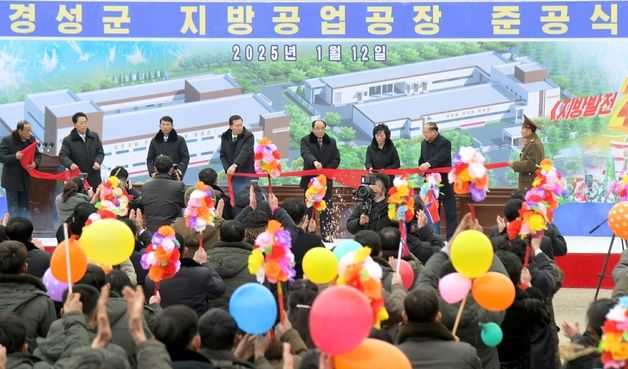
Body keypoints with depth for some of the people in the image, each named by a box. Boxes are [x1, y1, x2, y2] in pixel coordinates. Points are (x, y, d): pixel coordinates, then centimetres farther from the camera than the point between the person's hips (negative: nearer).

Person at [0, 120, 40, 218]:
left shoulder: (31, 140, 0)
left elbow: (38, 155, 6)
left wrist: (35, 163, -17)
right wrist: (15, 157, -33)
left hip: (25, 180, 5)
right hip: (11, 180, -5)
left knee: (24, 208, 12)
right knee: (13, 209, 0)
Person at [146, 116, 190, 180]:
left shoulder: (180, 140, 6)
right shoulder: (154, 141, 12)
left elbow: (185, 157, 1)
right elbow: (150, 159, 12)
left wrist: (180, 172, -13)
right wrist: (152, 172, -5)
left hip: (175, 176, -2)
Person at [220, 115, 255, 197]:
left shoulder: (248, 136, -8)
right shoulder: (225, 137, 8)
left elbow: (245, 152, -23)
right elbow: (223, 155, 9)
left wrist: (234, 165, -36)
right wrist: (228, 169, -8)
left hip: (246, 173, -4)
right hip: (233, 175, 4)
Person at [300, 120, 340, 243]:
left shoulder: (331, 142, 13)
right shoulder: (305, 140, 1)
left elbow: (336, 159, 6)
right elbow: (306, 153, -19)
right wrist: (315, 162, -40)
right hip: (310, 179, -2)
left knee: (326, 208, 0)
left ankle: (327, 234, 3)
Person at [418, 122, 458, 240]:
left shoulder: (445, 143, -12)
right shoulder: (424, 143, 11)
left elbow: (440, 157, -29)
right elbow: (422, 159, 18)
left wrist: (428, 164, -45)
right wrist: (421, 168, -5)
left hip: (444, 181, -7)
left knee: (450, 210, -5)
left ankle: (452, 236, -5)